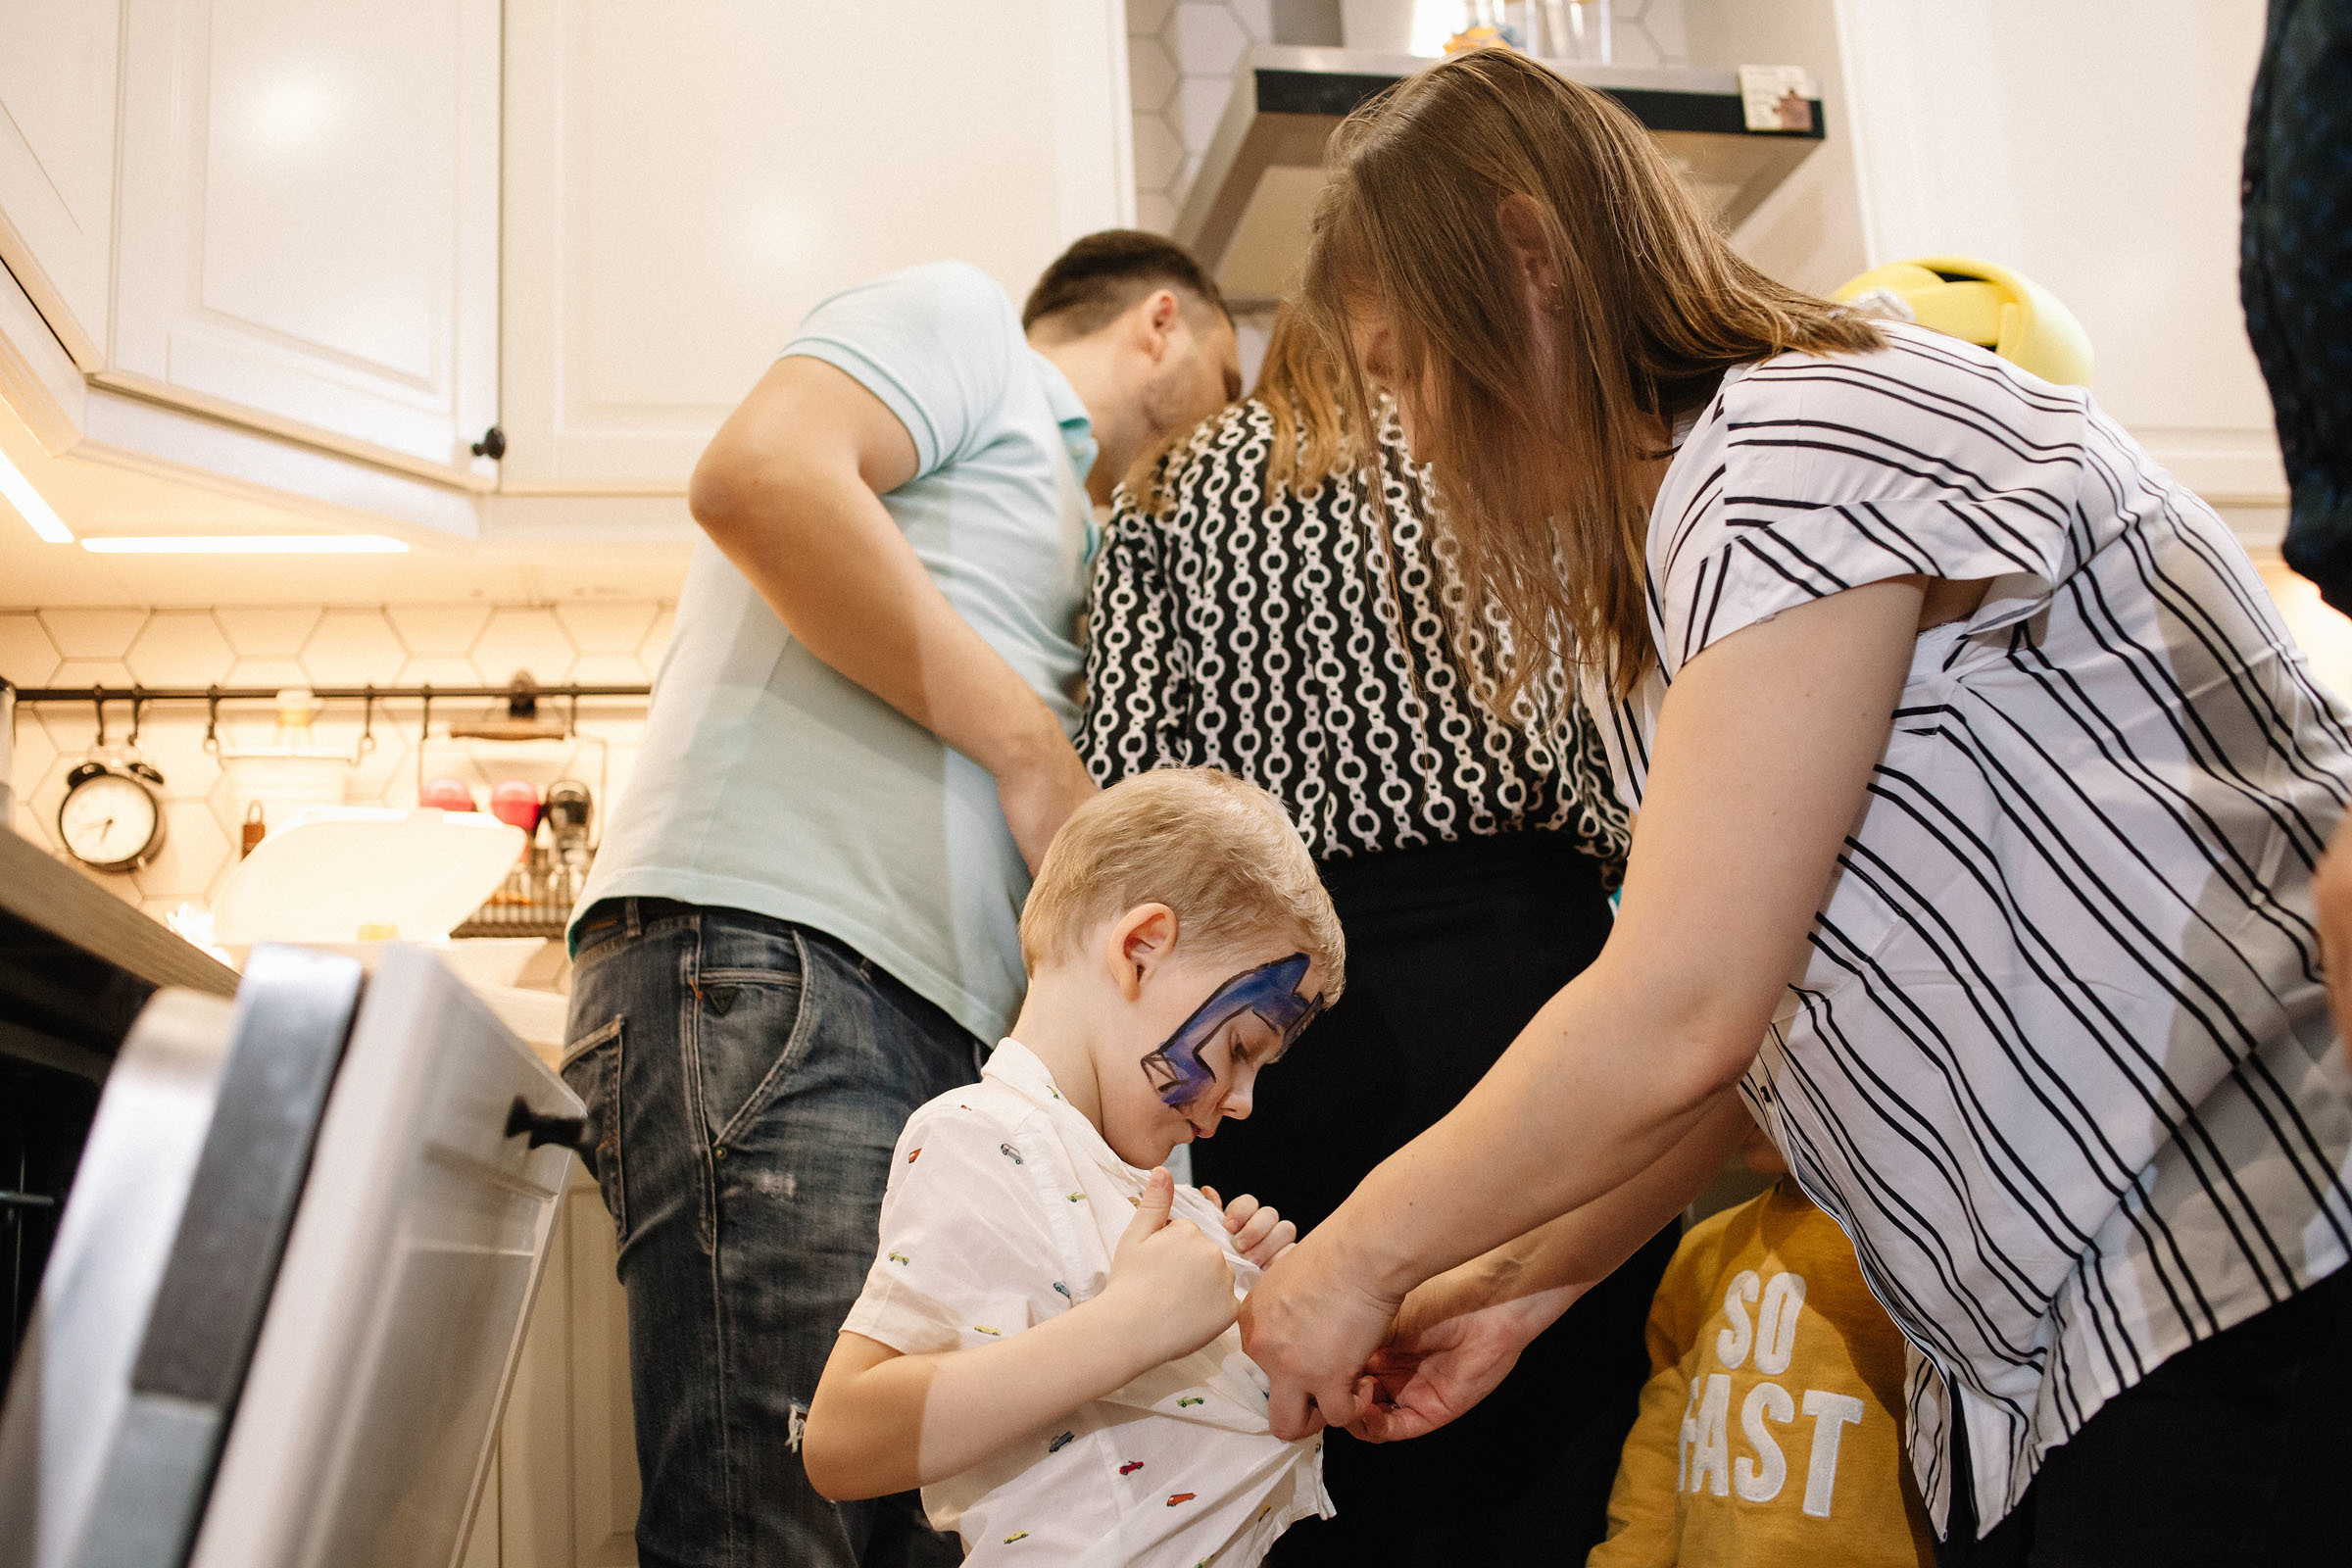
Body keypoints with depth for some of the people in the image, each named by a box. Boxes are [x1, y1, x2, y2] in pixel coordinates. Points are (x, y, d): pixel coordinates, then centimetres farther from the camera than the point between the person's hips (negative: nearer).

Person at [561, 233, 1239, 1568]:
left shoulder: (1069, 531, 35)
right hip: (771, 955, -9)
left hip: (944, 1030, 9)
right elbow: (757, 473, -11)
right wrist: (1031, 743, -8)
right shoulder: (960, 317, 11)